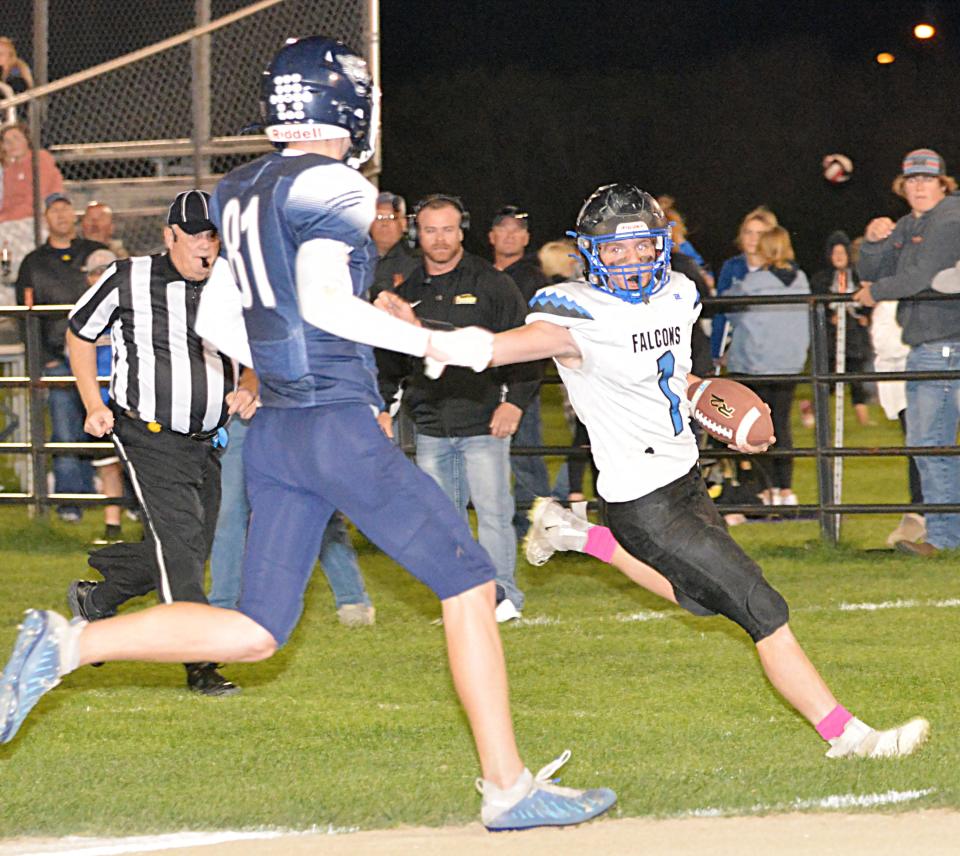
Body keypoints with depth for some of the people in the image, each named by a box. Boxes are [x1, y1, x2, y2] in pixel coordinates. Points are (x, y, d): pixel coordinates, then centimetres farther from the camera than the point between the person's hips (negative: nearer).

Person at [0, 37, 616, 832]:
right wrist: (434, 344, -16)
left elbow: (218, 320, 18)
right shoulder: (333, 189, -11)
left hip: (274, 430, 8)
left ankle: (66, 645, -5)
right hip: (340, 428, -8)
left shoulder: (241, 193, 14)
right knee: (468, 585, 2)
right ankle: (509, 789, 2)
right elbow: (324, 300, -23)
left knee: (254, 633, 9)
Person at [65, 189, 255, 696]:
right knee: (178, 535, -16)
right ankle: (201, 664, -15)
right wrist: (94, 404, 1)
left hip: (205, 442, 5)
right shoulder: (128, 280, -5)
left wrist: (248, 389, -7)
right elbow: (80, 334, 10)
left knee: (189, 552, 9)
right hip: (147, 438, -5)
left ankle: (94, 602, 33)